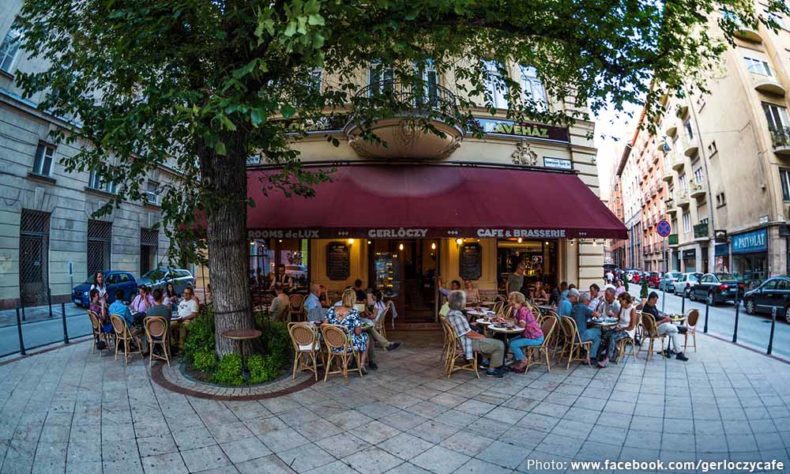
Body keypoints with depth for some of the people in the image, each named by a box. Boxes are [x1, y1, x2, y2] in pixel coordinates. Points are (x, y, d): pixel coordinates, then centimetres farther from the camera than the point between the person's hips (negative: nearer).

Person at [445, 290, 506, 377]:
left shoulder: (451, 313, 5)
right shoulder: (457, 316, -27)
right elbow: (470, 334, -23)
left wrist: (479, 335, 7)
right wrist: (481, 336, -5)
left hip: (463, 340, 11)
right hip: (468, 343, -11)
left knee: (494, 341, 22)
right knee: (499, 345, -5)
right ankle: (491, 370, 6)